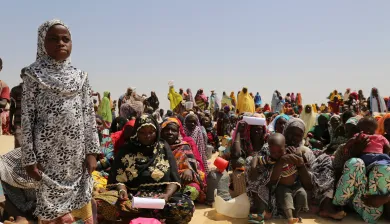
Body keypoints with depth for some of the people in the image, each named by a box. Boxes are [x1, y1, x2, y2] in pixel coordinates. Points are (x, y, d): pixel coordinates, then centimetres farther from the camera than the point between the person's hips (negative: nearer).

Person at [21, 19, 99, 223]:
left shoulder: (80, 76, 6)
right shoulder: (34, 74, -3)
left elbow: (89, 116, 5)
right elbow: (27, 118, -4)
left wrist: (92, 151, 1)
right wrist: (29, 158, -7)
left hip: (77, 153, 3)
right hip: (48, 153, -3)